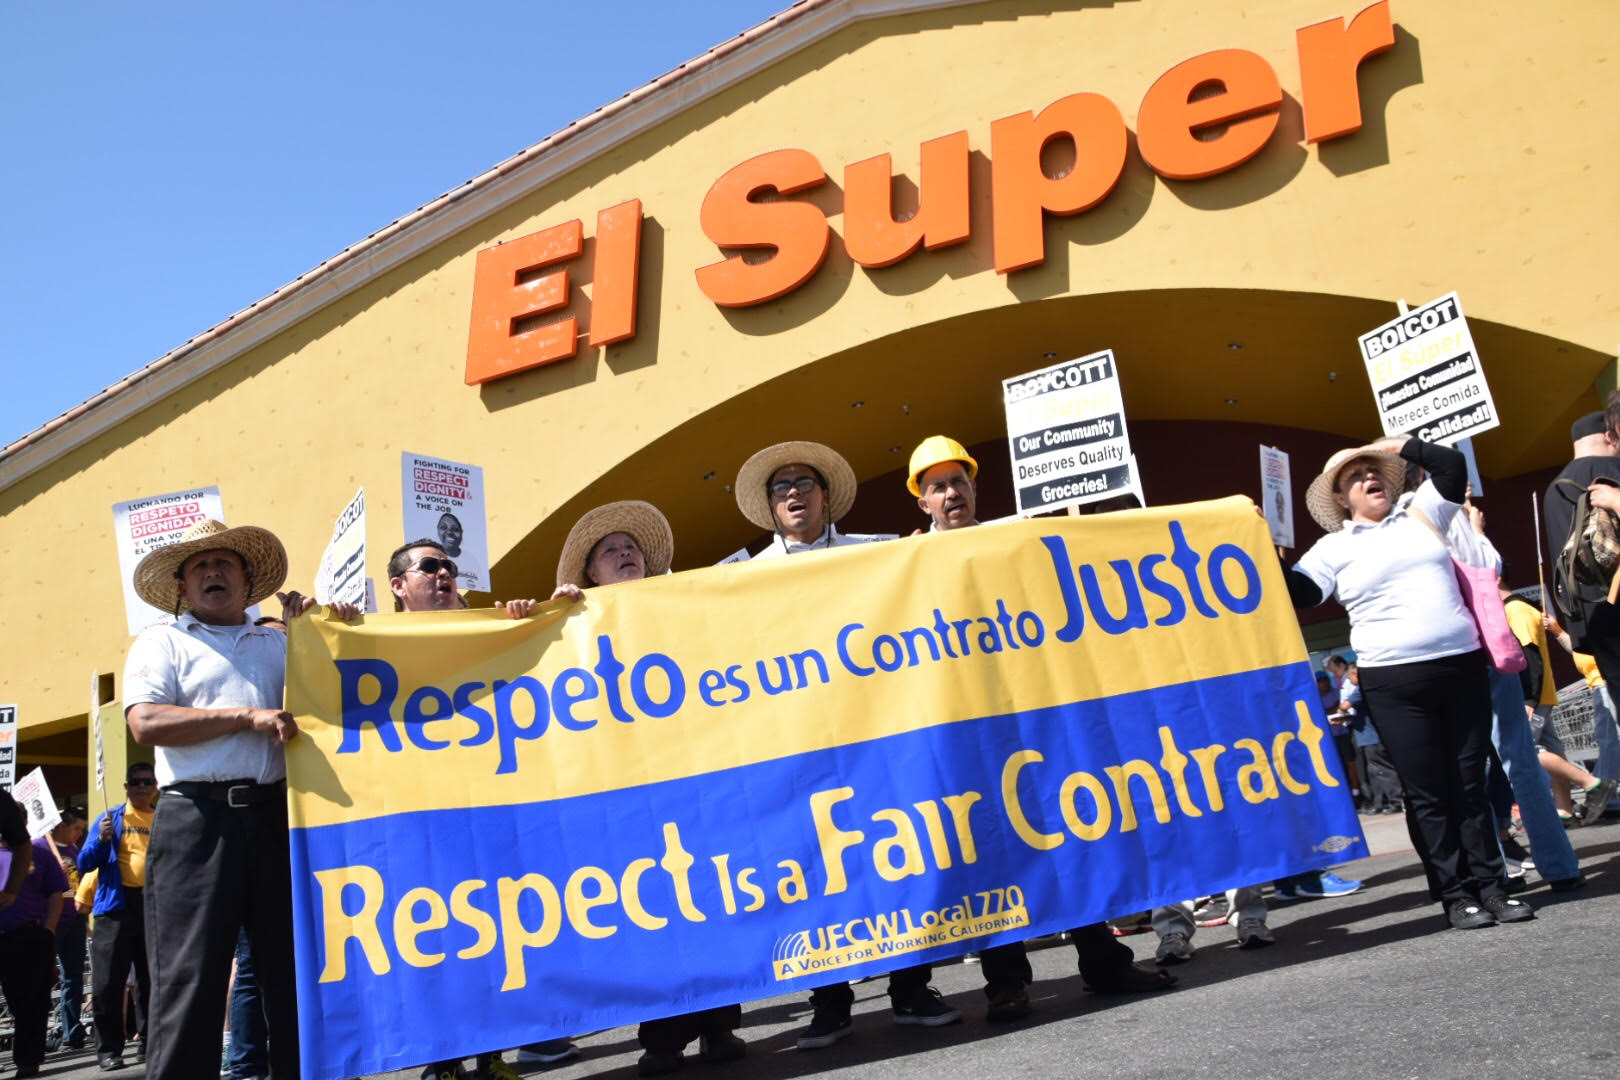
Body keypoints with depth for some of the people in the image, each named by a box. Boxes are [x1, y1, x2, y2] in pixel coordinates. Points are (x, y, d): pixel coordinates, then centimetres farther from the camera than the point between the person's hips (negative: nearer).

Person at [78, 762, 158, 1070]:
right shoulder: (110, 818, 7)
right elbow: (85, 864, 2)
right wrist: (102, 839, -14)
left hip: (155, 905, 2)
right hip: (116, 905, -2)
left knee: (152, 980, 7)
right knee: (108, 982, -3)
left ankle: (149, 1042, 17)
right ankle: (108, 1050, 4)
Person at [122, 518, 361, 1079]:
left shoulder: (281, 642, 21)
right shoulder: (162, 642, 11)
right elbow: (146, 723, -5)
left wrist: (337, 625, 6)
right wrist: (248, 717, -11)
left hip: (275, 816, 3)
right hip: (196, 817, -3)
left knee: (294, 969, 5)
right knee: (190, 977, -3)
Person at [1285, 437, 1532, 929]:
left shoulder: (1420, 514, 13)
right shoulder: (1335, 547, 4)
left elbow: (1452, 464, 5)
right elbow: (1297, 593, -5)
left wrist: (1389, 446, 8)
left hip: (1463, 666, 3)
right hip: (1394, 683, -2)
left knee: (1470, 784, 7)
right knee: (1427, 794, 0)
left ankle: (1490, 886, 14)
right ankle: (1456, 895, 7)